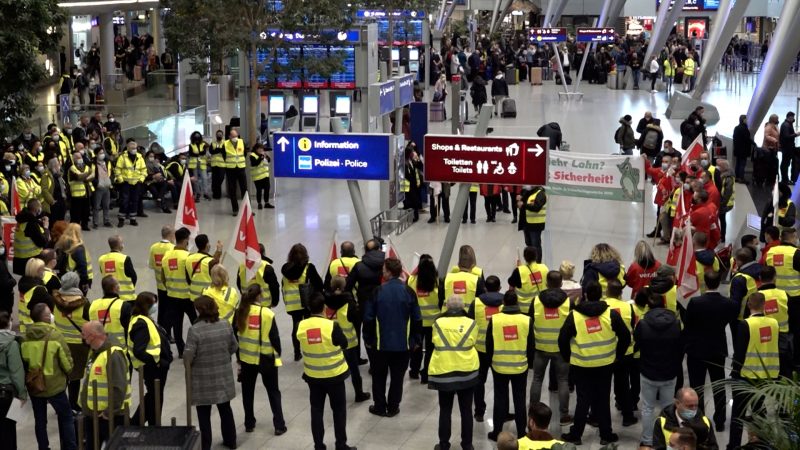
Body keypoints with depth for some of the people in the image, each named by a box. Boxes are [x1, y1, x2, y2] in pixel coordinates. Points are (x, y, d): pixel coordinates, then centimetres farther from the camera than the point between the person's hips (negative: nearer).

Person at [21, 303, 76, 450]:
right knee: (66, 417, 12)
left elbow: (22, 362, 2)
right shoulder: (55, 335, -16)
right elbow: (67, 362, -11)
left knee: (40, 420, 16)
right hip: (54, 385, -4)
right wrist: (68, 373, 10)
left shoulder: (25, 337, -6)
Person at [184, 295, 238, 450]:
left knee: (204, 414, 8)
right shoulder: (226, 325, -4)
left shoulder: (195, 329, -20)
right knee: (225, 409, 21)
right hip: (223, 375, 5)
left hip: (203, 379, -5)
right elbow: (234, 347, 7)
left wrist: (188, 370, 1)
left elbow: (188, 356, -18)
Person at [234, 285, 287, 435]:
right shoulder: (267, 314, -18)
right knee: (273, 392, 11)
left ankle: (249, 424, 25)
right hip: (266, 359, -3)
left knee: (248, 392, 18)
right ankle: (279, 425, 12)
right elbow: (275, 338, -13)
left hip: (246, 358, 3)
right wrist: (278, 354, 4)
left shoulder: (240, 312, -6)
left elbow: (235, 336, 1)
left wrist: (238, 357, 11)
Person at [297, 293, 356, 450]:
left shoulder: (301, 326, -11)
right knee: (339, 410, 12)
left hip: (312, 376, 3)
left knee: (316, 411, 14)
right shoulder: (332, 326, -22)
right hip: (334, 375, -3)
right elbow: (344, 344, -8)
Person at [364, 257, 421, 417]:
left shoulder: (378, 291, -11)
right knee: (397, 376, 11)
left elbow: (368, 318, -7)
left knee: (379, 375, 14)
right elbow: (416, 319, -1)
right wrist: (416, 339, 10)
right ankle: (393, 407, 16)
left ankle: (379, 406, 19)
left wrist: (367, 338, 5)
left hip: (381, 343, -1)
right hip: (403, 344, 1)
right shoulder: (408, 292, -6)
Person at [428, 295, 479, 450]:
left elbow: (435, 344, 6)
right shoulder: (470, 323, -7)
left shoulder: (438, 323, -6)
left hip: (443, 372, 0)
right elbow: (472, 344, 3)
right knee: (466, 410, 12)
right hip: (467, 372, 0)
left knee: (445, 410, 12)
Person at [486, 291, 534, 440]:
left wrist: (490, 360, 13)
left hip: (499, 366, 0)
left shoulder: (494, 319, -12)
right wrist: (529, 361, 15)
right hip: (520, 366, 0)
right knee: (519, 400, 11)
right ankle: (521, 433, 17)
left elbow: (489, 345, -3)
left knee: (500, 400, 11)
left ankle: (497, 432, 17)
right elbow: (531, 346, -1)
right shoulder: (526, 320, -10)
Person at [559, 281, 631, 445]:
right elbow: (625, 337, -2)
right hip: (605, 365, 1)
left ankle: (575, 435, 15)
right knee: (603, 400, 13)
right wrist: (617, 355, 12)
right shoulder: (611, 314, -7)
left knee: (583, 400, 10)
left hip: (581, 366, -1)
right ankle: (606, 435, 19)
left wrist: (568, 358, 10)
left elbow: (563, 339, -6)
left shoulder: (574, 316, -11)